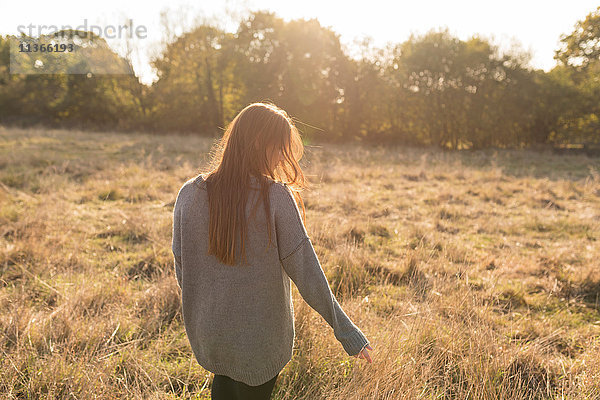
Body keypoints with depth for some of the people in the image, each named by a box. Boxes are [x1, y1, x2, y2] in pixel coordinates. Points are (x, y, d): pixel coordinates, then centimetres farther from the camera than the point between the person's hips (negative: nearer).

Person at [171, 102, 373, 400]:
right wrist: (346, 331, -9)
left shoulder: (190, 194, -10)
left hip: (204, 334, 4)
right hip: (260, 339, -3)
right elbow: (307, 274, -19)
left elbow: (181, 269, -1)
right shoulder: (276, 197, -21)